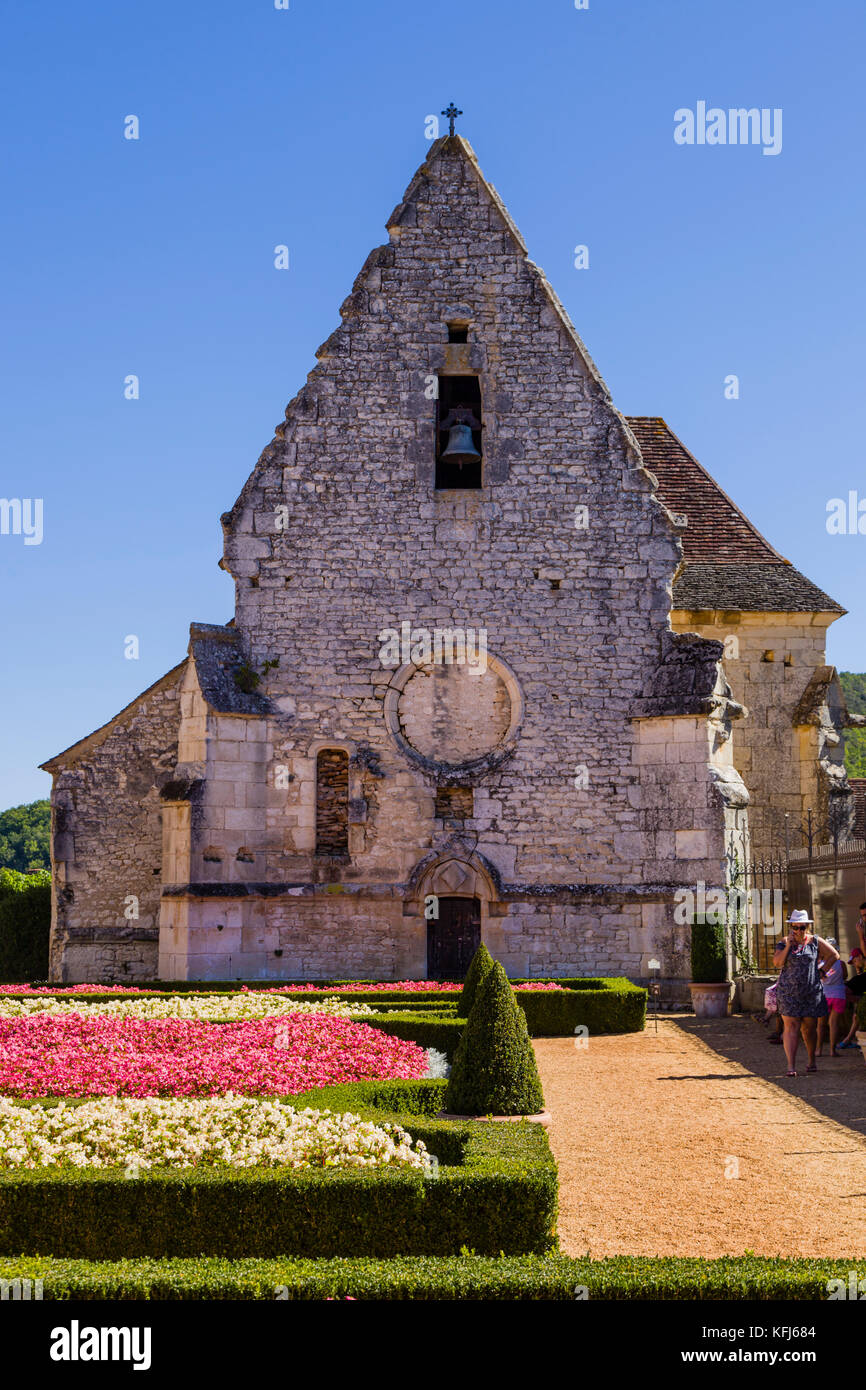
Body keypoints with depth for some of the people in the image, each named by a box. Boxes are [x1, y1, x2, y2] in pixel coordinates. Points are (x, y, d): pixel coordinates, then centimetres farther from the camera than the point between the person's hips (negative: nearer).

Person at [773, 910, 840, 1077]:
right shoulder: (784, 942, 4)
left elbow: (834, 955, 11)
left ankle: (811, 1060, 31)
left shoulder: (815, 942, 4)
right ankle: (791, 1065, -11)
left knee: (809, 1028, 8)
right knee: (791, 1026, -8)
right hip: (789, 992, -1)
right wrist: (788, 945, -13)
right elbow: (777, 963, -6)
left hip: (811, 992, 1)